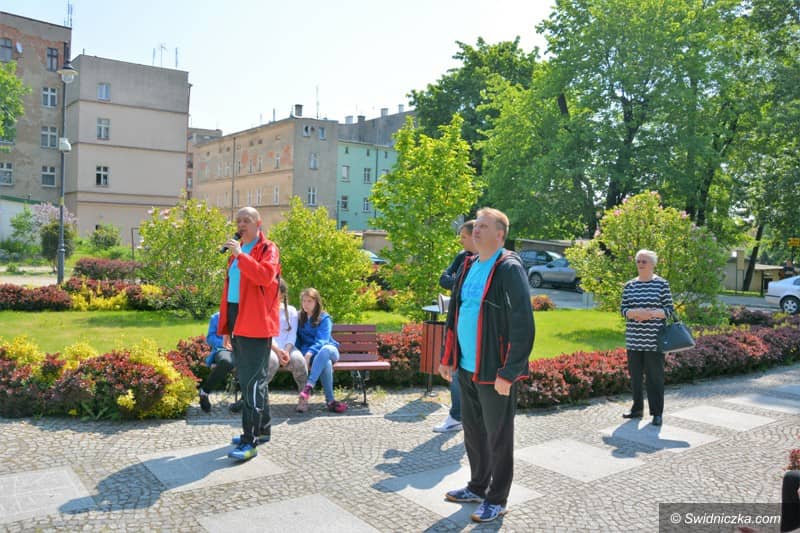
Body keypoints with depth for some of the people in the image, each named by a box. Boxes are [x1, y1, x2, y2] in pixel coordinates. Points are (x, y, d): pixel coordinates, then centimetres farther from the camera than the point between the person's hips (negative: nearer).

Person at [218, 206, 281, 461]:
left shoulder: (268, 249, -4)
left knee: (252, 381, -9)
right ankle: (262, 429, 28)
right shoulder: (236, 253, 20)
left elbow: (266, 275, -25)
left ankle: (249, 441, -7)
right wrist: (226, 326, 19)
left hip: (256, 324, -9)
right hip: (238, 323, 9)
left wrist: (240, 255, -24)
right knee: (247, 379, 15)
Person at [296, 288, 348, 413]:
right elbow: (297, 340, 9)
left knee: (324, 351, -40)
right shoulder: (299, 318, 8)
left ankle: (308, 386, -50)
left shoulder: (324, 318, -3)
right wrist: (303, 354, -12)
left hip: (329, 349, -1)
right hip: (308, 352, 1)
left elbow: (321, 341, -16)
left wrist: (309, 354, -33)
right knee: (326, 363, -36)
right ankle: (330, 400, -39)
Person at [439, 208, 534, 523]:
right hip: (466, 368, 7)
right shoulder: (469, 266, 10)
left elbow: (523, 325, -18)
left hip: (494, 372, -7)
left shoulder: (509, 269, -14)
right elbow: (454, 314, 16)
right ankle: (477, 487, 37)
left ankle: (497, 500, 23)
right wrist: (448, 357, 13)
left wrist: (508, 373, -20)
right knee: (473, 433, 19)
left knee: (498, 438, 7)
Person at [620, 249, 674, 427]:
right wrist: (636, 313, -16)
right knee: (635, 375, 11)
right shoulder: (629, 285, 7)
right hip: (633, 339, 4)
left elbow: (669, 310, -3)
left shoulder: (662, 284, -2)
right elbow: (623, 309, 5)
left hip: (653, 340, -4)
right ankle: (637, 408, 24)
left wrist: (650, 313, -19)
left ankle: (657, 413, 10)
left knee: (655, 376, 1)